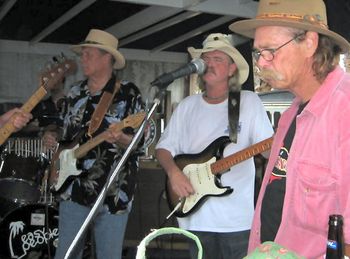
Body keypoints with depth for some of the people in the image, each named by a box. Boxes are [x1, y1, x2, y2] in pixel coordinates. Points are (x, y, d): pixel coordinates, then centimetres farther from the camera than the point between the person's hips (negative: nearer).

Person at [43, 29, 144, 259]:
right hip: (73, 189, 5)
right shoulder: (74, 93, 11)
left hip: (113, 192, -5)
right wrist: (52, 138, 2)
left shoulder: (128, 93, -6)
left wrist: (121, 140, -28)